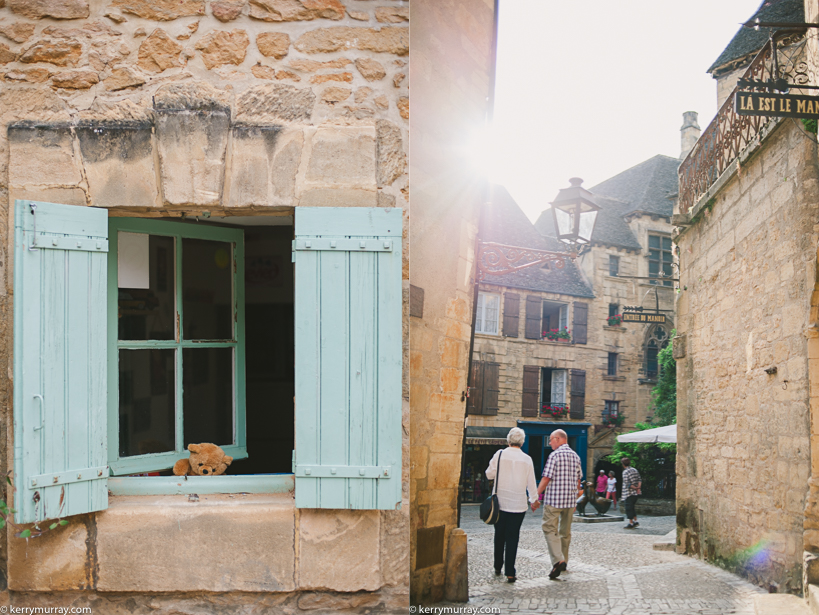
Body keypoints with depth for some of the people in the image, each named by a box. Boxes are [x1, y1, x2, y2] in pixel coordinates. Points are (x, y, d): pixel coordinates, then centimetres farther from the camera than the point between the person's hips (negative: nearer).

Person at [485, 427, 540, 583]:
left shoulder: (500, 455, -6)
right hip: (518, 504, -1)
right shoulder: (527, 459, -4)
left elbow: (489, 474, 1)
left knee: (499, 536, 15)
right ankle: (510, 573, -2)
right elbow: (531, 483, 2)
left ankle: (498, 567, 26)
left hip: (500, 502, 1)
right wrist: (534, 500, 16)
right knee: (513, 538, 2)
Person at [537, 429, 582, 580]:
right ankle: (564, 561, 25)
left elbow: (546, 478, -13)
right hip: (570, 500, 7)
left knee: (550, 529, -6)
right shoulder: (575, 456, 11)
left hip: (554, 499, -7)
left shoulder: (555, 455, -11)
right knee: (565, 531, 16)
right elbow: (579, 479, 16)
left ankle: (558, 560, -21)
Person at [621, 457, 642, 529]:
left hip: (629, 493, -8)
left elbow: (628, 484, -20)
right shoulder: (635, 470, 10)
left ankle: (631, 524, 2)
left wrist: (635, 488, -10)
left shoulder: (625, 472, -15)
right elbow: (640, 480, 8)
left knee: (629, 508, 0)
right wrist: (638, 487, -4)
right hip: (636, 493, 8)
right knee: (632, 507, 19)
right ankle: (635, 521, 19)